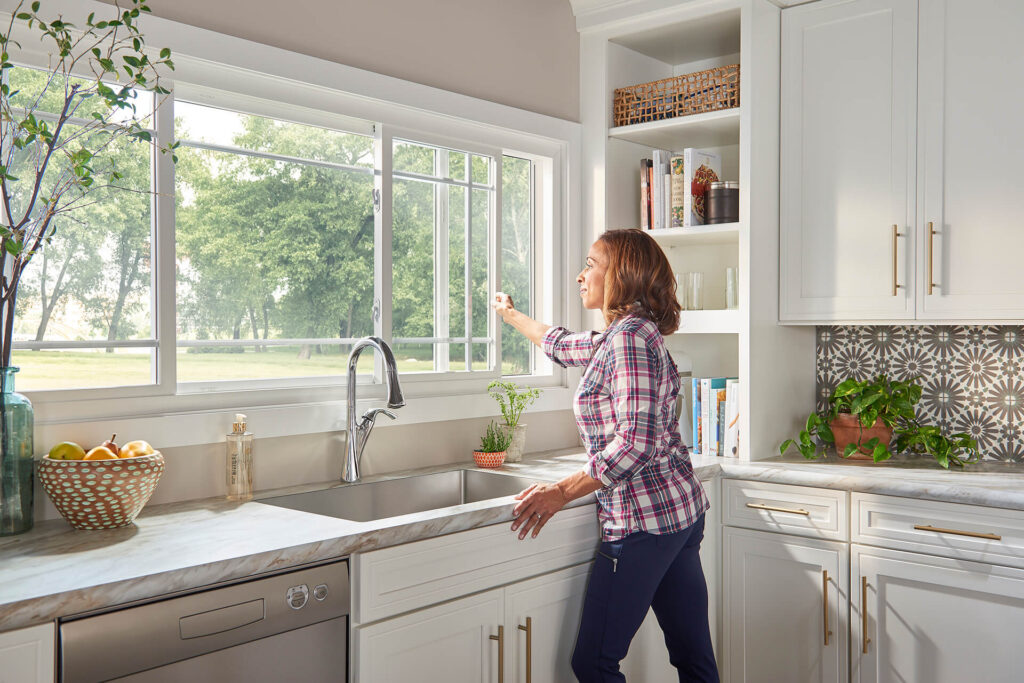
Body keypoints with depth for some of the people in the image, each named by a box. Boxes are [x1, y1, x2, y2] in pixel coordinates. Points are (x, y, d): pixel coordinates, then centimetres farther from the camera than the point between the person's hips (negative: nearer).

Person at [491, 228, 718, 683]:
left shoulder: (629, 337, -15)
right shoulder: (623, 335, 14)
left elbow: (636, 442, -24)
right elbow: (563, 345, 33)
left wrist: (563, 491, -21)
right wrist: (511, 315, 47)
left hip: (645, 516, -10)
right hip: (683, 508, 10)